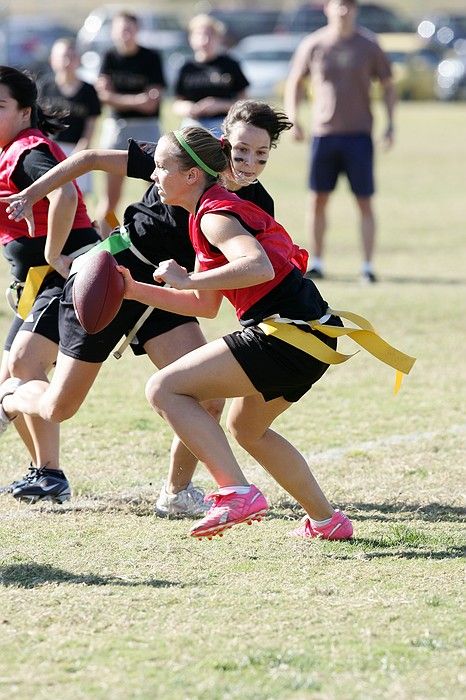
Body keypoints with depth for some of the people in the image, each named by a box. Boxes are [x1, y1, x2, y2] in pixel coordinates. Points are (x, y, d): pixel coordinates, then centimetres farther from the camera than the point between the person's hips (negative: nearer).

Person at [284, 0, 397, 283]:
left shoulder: (369, 45, 1)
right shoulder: (313, 45, 3)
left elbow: (388, 86, 9)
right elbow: (295, 82, 14)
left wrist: (390, 124, -1)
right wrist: (293, 119, 2)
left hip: (359, 135, -1)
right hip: (323, 132, 1)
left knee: (365, 201, -2)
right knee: (318, 199, 3)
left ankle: (368, 266, 1)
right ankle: (316, 262, 14)